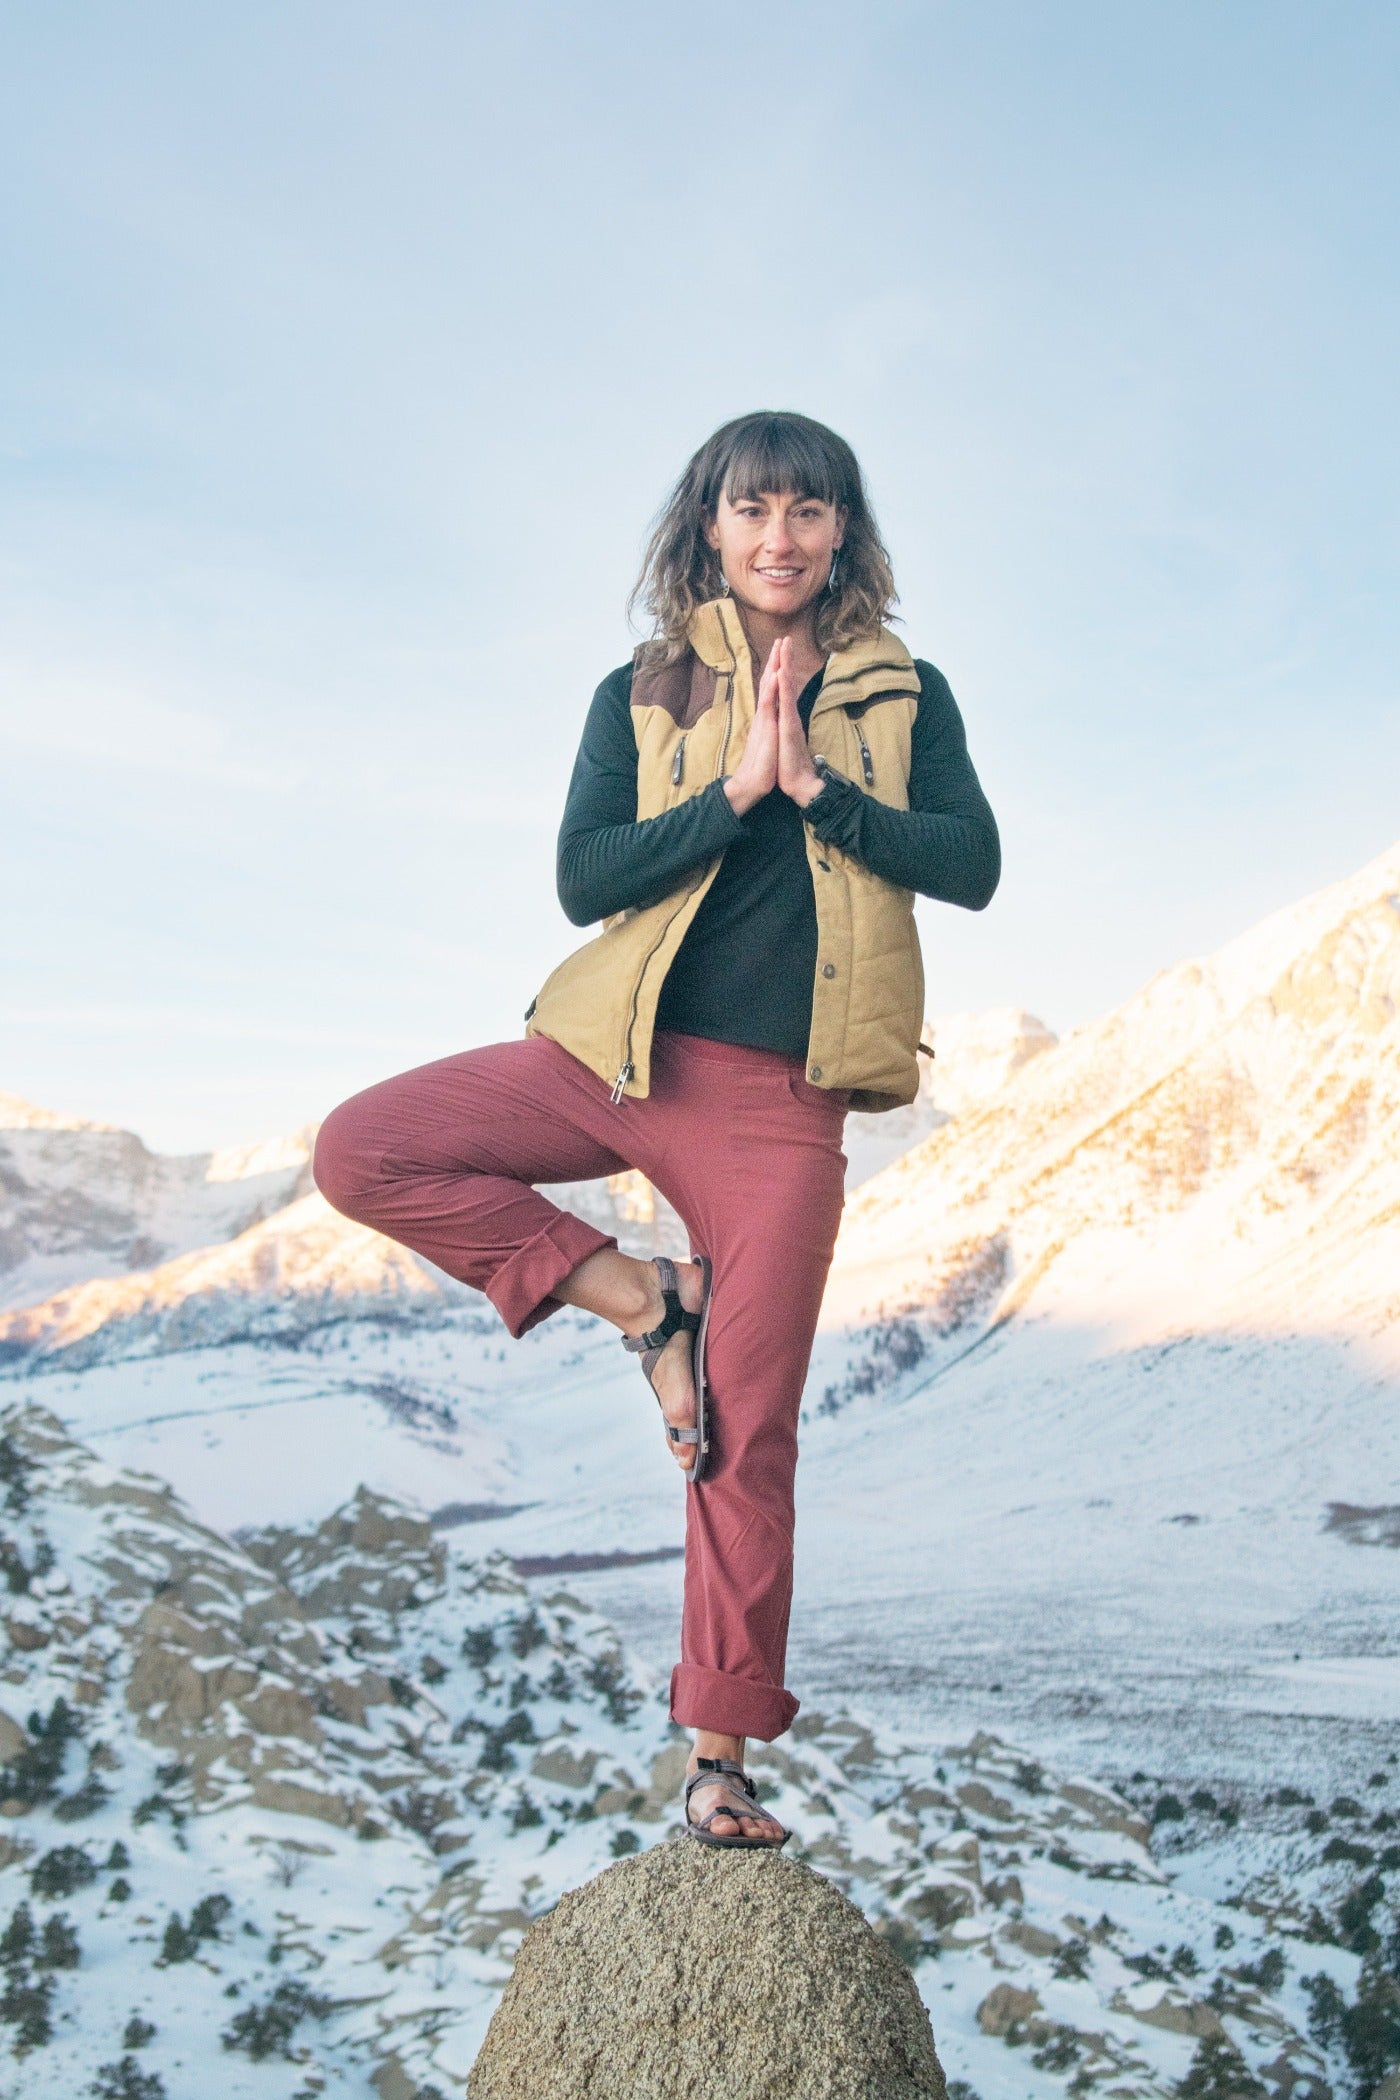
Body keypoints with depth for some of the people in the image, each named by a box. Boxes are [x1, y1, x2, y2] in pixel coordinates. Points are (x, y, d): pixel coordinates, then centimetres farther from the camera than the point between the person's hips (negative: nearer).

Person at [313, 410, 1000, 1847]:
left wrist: (818, 783, -12)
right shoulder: (642, 693, 8)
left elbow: (971, 864, -3)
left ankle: (720, 1756, 15)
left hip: (778, 1095, -1)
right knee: (360, 1152, -16)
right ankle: (634, 1296, -4)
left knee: (746, 1435, 1)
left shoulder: (906, 695, 10)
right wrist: (733, 790, -13)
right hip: (616, 1059, 2)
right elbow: (582, 880, -4)